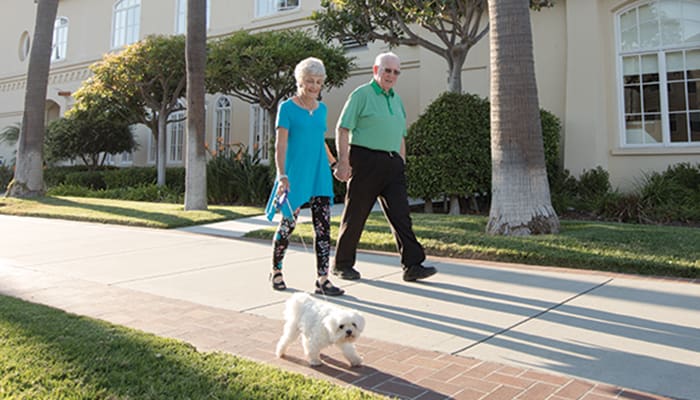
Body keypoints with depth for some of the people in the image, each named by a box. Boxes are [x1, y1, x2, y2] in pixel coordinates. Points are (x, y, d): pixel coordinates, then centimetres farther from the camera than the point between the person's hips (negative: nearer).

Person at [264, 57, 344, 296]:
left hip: (319, 174, 5)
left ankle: (322, 280, 2)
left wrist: (334, 164, 24)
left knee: (323, 226, -2)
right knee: (288, 223, 4)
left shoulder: (322, 109, 14)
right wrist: (282, 175, -19)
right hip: (295, 173, -5)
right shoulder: (287, 108, -3)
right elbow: (280, 145, -9)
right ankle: (276, 271, 25)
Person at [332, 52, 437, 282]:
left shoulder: (396, 100, 20)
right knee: (355, 216, 2)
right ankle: (342, 264, 16)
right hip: (366, 160, -6)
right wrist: (343, 162, -17)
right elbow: (343, 130, -8)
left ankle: (413, 265, -4)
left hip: (392, 163, 6)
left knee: (401, 214, -3)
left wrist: (402, 165, 19)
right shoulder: (361, 95, -1)